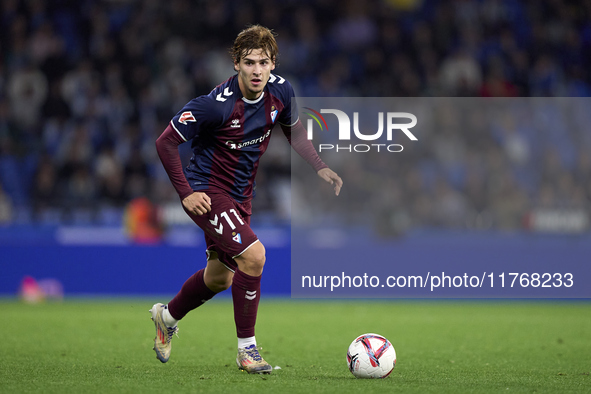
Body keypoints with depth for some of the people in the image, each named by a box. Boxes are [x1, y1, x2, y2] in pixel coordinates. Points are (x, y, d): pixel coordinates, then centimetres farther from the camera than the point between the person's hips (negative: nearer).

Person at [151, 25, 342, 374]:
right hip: (208, 192, -8)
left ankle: (168, 316, 48)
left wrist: (320, 167, 0)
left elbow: (294, 132, 13)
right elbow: (166, 143, -19)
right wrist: (186, 193, -22)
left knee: (220, 278, 20)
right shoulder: (216, 104, -27)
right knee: (253, 256, -24)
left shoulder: (281, 91, -8)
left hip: (240, 195, 8)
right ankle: (247, 349, -11)